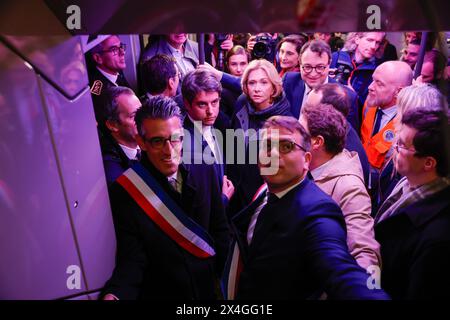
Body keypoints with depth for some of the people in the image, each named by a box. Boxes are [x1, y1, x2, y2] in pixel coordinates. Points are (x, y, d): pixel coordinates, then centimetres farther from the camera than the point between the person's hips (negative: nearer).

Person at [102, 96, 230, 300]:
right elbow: (132, 260, -20)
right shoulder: (124, 190, -20)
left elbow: (220, 231, 0)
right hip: (160, 292, -3)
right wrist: (113, 294, -38)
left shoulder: (204, 170, -9)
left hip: (209, 287, 4)